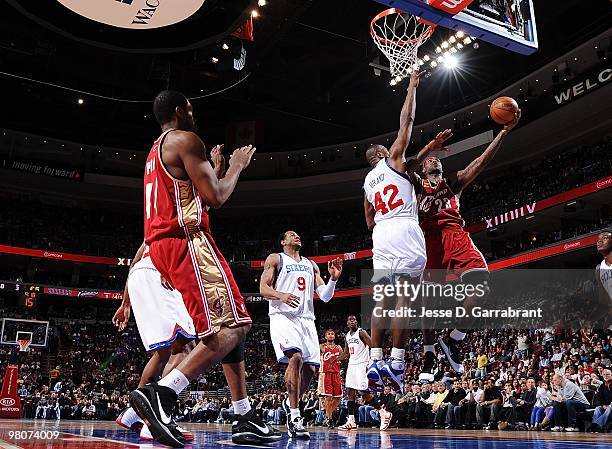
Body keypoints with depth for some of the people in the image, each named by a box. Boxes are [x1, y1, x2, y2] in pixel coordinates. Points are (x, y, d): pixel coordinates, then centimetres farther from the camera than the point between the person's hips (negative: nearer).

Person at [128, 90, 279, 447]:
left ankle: (244, 418, 11)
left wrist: (215, 167, 32)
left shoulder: (156, 151, 26)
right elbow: (215, 197, -13)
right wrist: (238, 165, 5)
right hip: (187, 241, -10)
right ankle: (160, 395, -26)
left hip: (164, 244, 10)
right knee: (231, 326, -14)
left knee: (232, 324, 12)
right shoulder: (186, 139, -4)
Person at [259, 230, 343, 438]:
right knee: (296, 357, -27)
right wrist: (281, 295, -21)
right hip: (283, 316, -5)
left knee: (310, 369, 0)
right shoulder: (275, 259, 10)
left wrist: (333, 279, -3)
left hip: (306, 318, 5)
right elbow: (263, 289, 0)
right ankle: (294, 415, -21)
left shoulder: (311, 265, 23)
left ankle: (290, 402, 27)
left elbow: (325, 297, 16)